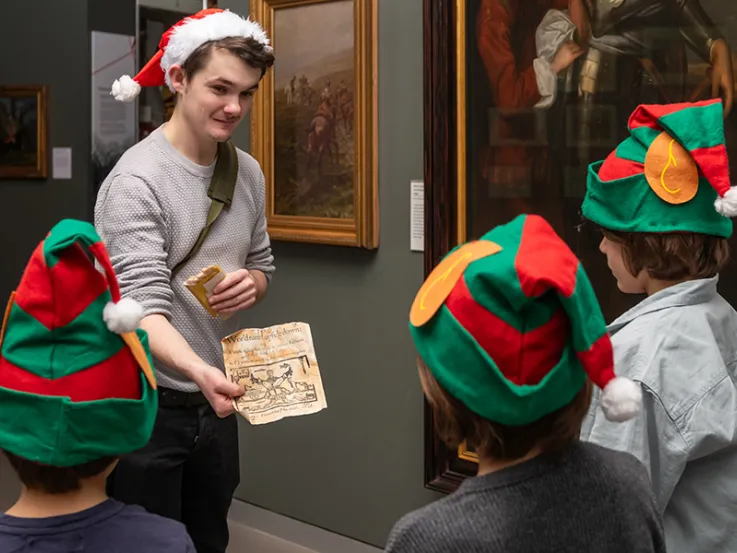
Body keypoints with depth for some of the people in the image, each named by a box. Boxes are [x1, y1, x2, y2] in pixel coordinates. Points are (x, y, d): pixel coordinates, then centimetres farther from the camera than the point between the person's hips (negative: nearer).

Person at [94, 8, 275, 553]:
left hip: (215, 402, 6)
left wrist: (252, 283, -9)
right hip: (146, 405, -6)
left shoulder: (248, 173, 3)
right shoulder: (137, 181, -18)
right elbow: (143, 307, -25)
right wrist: (200, 371, -43)